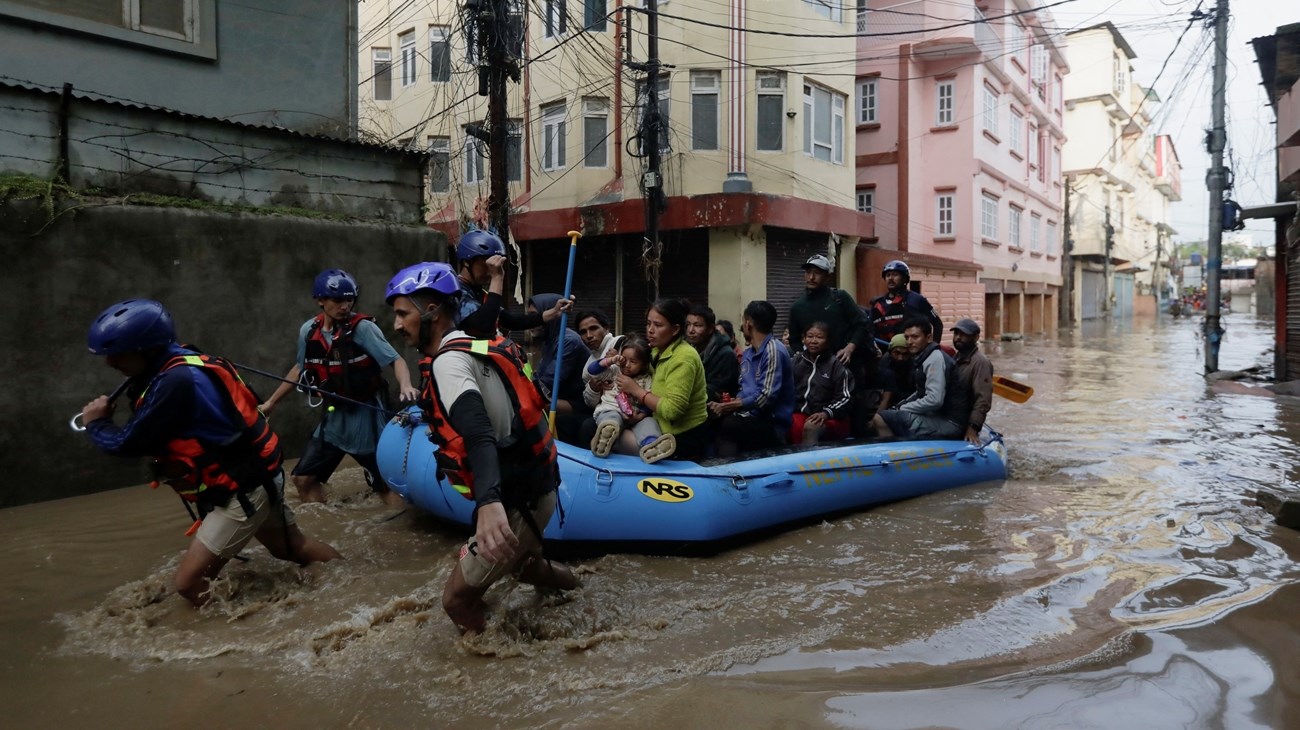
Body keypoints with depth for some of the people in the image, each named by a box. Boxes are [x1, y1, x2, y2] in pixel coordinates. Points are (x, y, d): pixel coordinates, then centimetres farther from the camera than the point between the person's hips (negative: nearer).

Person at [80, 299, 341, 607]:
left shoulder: (175, 382, -27)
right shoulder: (181, 366, 3)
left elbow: (127, 444, -20)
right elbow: (150, 437, 9)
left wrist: (95, 423, -1)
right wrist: (107, 417, -6)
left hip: (243, 490, -10)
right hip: (256, 477, 10)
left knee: (188, 583, -7)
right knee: (294, 547, 25)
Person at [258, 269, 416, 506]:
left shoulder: (362, 328, -16)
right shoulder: (308, 331, -1)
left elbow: (396, 360, -20)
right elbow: (301, 368, 15)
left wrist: (405, 386, -42)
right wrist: (271, 402, 22)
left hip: (366, 415, -5)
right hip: (334, 416, 6)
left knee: (385, 484, -4)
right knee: (304, 478, 7)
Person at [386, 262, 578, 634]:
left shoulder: (448, 362, -17)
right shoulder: (473, 347, 9)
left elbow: (479, 433, -36)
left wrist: (489, 502, -50)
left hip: (518, 502, -10)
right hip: (534, 486, 10)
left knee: (457, 598, -1)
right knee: (520, 563, 34)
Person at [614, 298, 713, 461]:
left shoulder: (683, 358, -19)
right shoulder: (658, 351, 7)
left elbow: (672, 410, -25)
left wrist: (636, 390, -16)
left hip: (686, 441, -7)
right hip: (668, 433, 7)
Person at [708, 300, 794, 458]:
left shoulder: (773, 350, -11)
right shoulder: (749, 352, 16)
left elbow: (766, 397, -18)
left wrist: (727, 407, -14)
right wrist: (725, 406, -4)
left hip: (772, 423, -7)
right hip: (752, 416, 7)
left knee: (724, 425, -31)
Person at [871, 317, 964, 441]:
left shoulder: (935, 358, -14)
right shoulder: (922, 357, 15)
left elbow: (934, 400, -23)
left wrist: (901, 409, -13)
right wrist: (899, 407, 9)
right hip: (936, 417, 10)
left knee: (880, 419, -18)